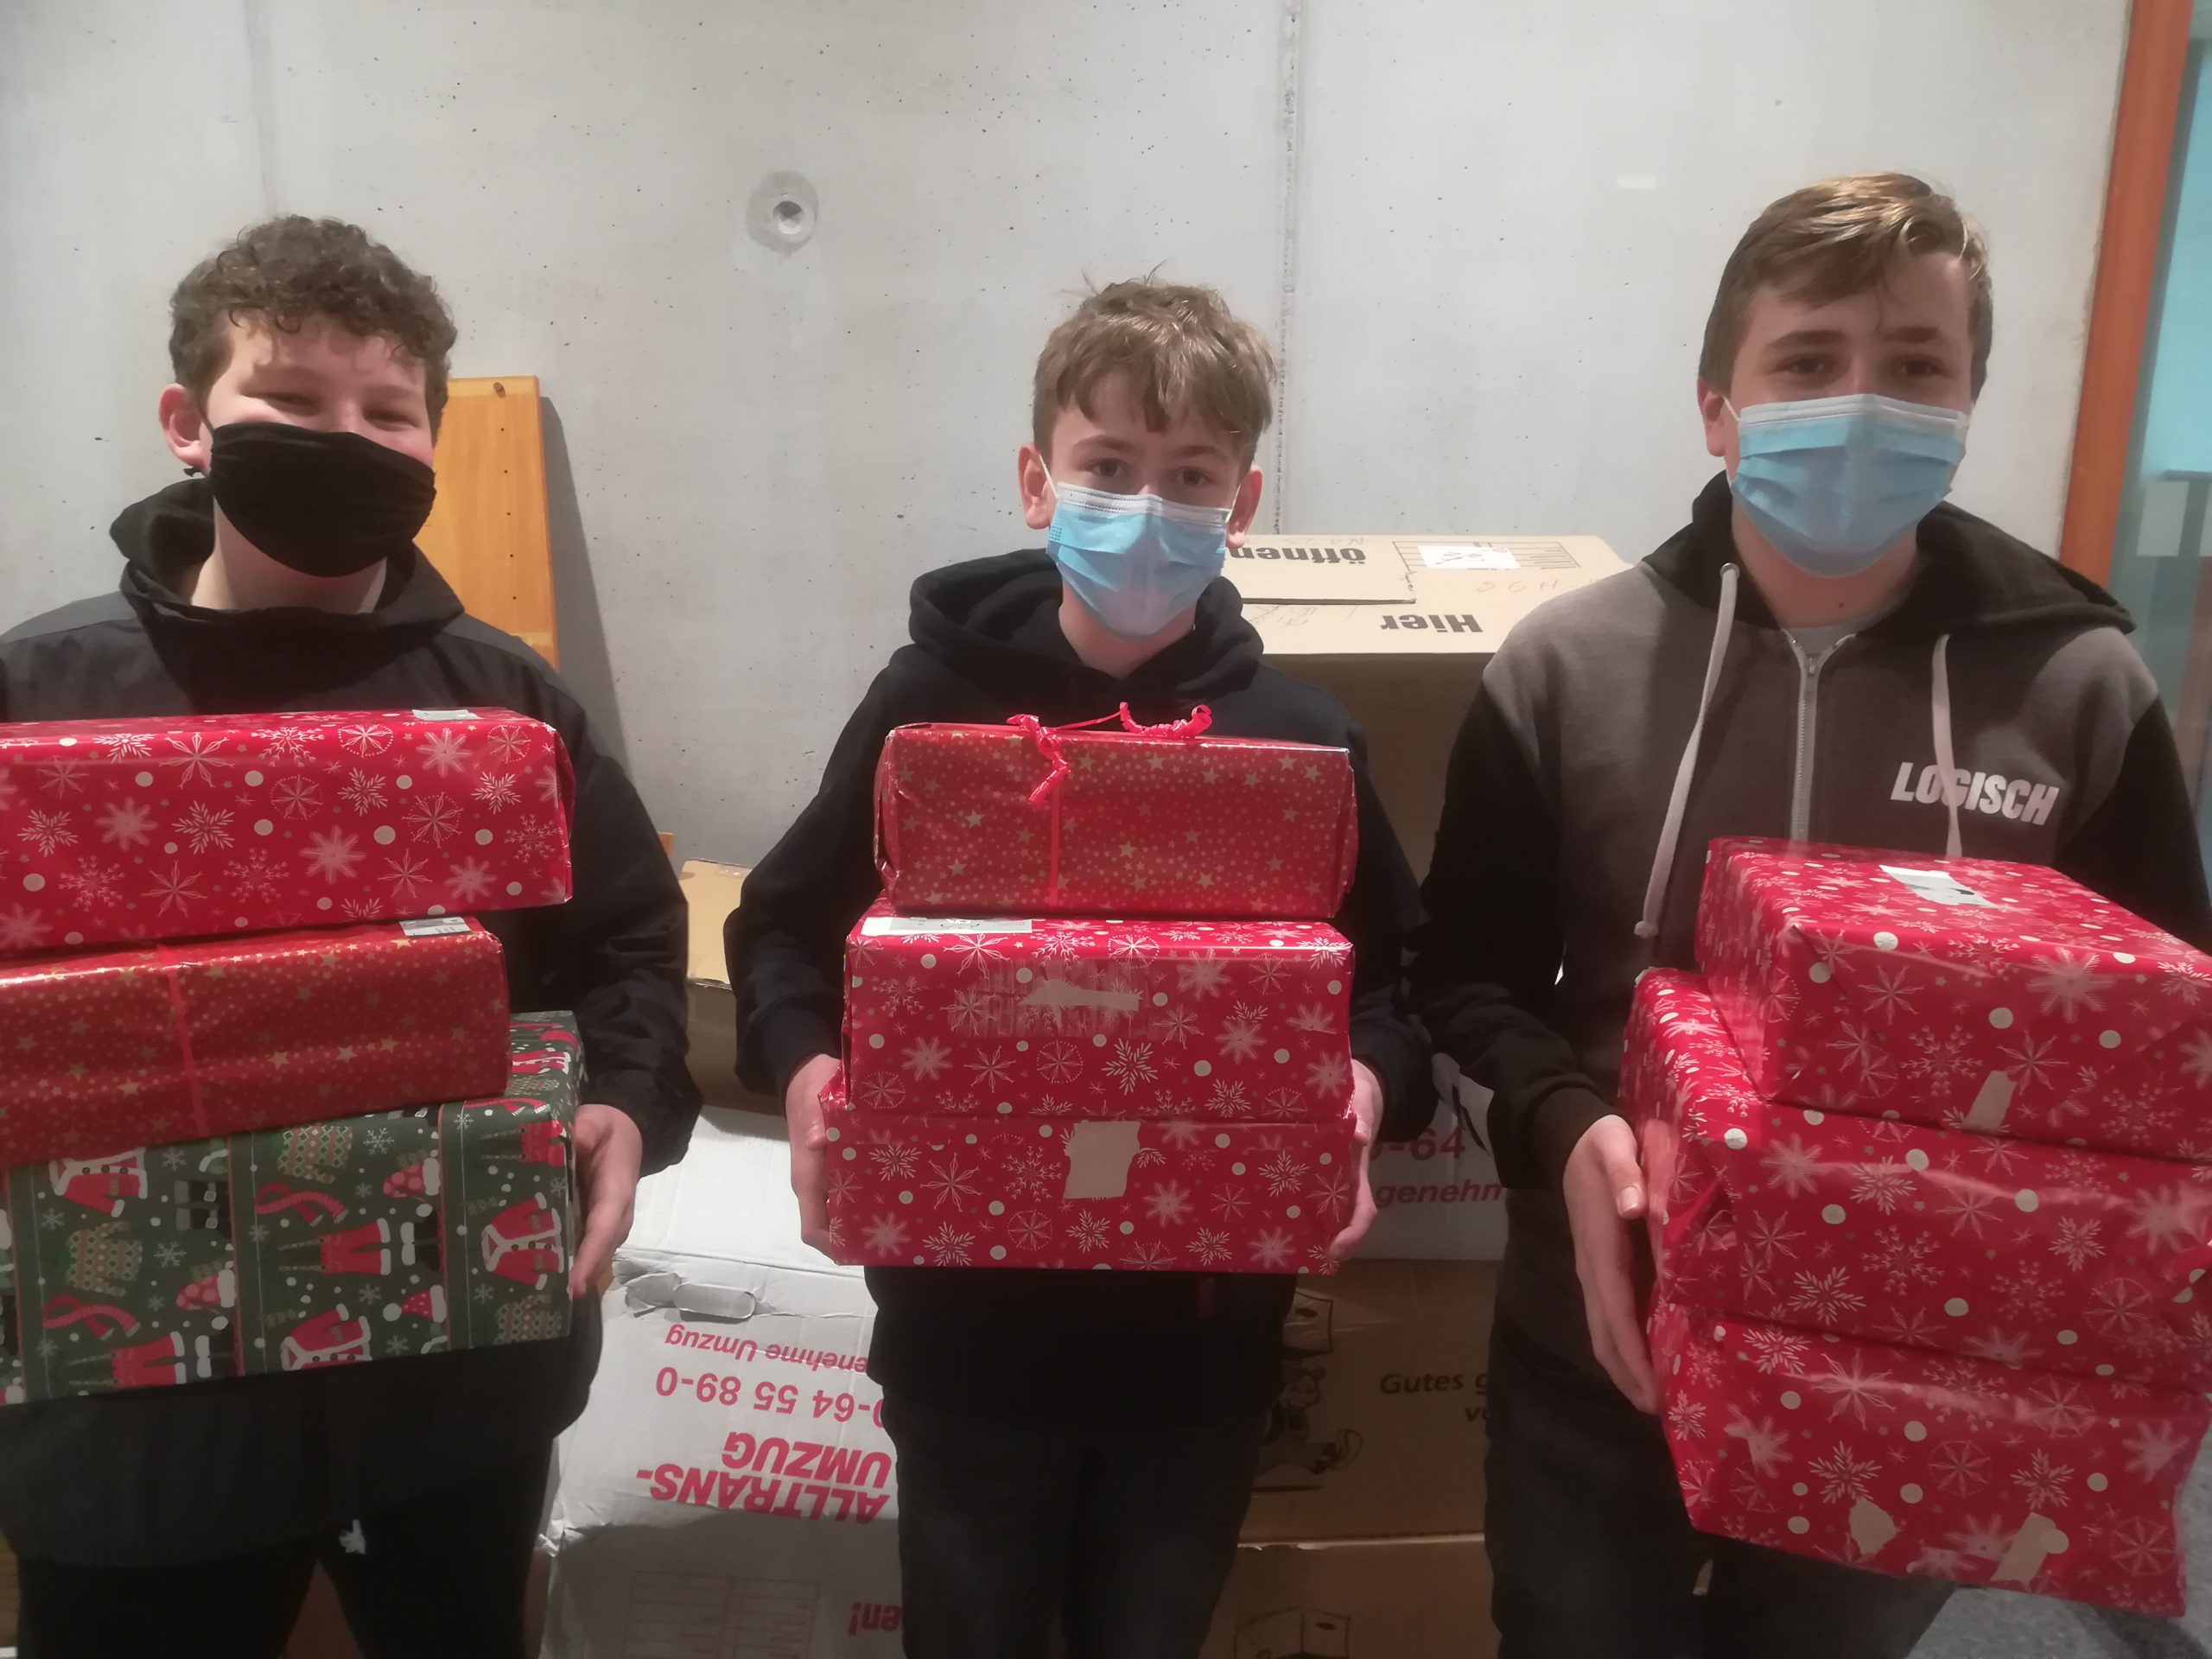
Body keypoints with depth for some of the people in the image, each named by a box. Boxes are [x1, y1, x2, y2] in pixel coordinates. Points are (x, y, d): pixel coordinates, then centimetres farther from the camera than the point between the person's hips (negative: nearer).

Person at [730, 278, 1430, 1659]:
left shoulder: (1302, 740, -5)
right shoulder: (934, 703, -8)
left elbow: (1395, 979, 5)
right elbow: (787, 925, 3)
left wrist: (1364, 1090, -15)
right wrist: (806, 1069, -15)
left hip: (1200, 1340, 1)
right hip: (971, 1328, 0)